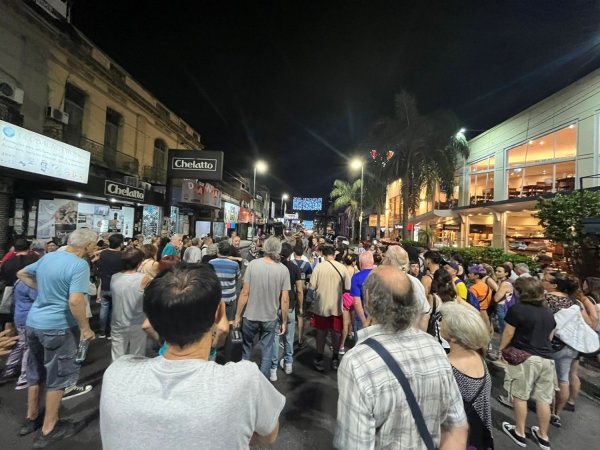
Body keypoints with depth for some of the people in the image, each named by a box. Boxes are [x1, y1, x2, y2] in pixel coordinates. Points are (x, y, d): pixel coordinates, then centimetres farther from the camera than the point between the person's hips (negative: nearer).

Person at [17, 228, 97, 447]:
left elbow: (21, 274, 19)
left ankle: (31, 417, 40)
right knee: (57, 377, 9)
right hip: (57, 327, -8)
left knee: (35, 372, 23)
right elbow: (75, 301, -28)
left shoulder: (48, 257, 4)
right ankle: (48, 429, 22)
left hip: (33, 322, 8)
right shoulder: (80, 265, -22)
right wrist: (85, 328, -16)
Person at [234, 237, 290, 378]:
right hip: (271, 318, 0)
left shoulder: (253, 264, -14)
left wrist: (237, 315, 0)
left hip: (251, 316, 0)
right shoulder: (283, 270, -11)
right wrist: (284, 321, 3)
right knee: (267, 354, 16)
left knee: (246, 350, 23)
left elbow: (245, 293, -11)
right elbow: (285, 299, -9)